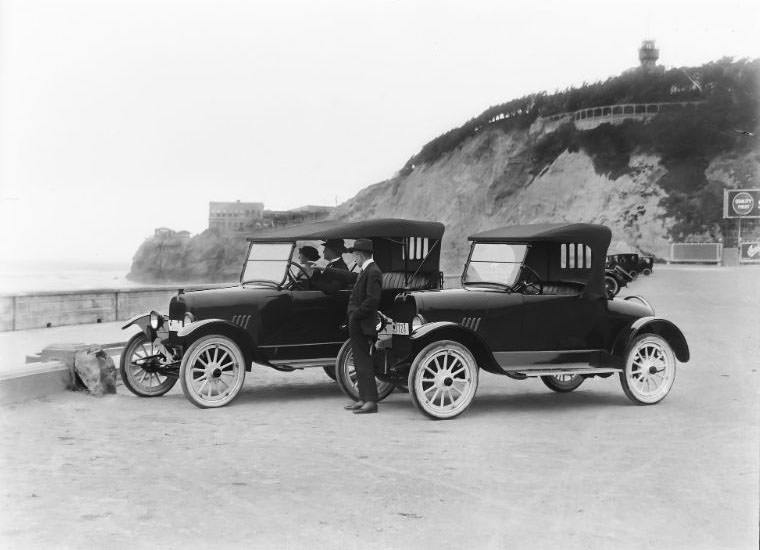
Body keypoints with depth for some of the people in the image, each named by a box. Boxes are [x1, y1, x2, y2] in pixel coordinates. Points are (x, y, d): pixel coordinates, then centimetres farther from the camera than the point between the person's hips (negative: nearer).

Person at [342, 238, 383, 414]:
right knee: (360, 362, 14)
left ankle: (371, 402, -3)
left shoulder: (373, 272, -16)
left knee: (363, 362, -7)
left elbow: (372, 299, -23)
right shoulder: (365, 271, 15)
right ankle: (363, 399, 21)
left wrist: (355, 315, -18)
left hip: (362, 325, -10)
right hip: (356, 325, 10)